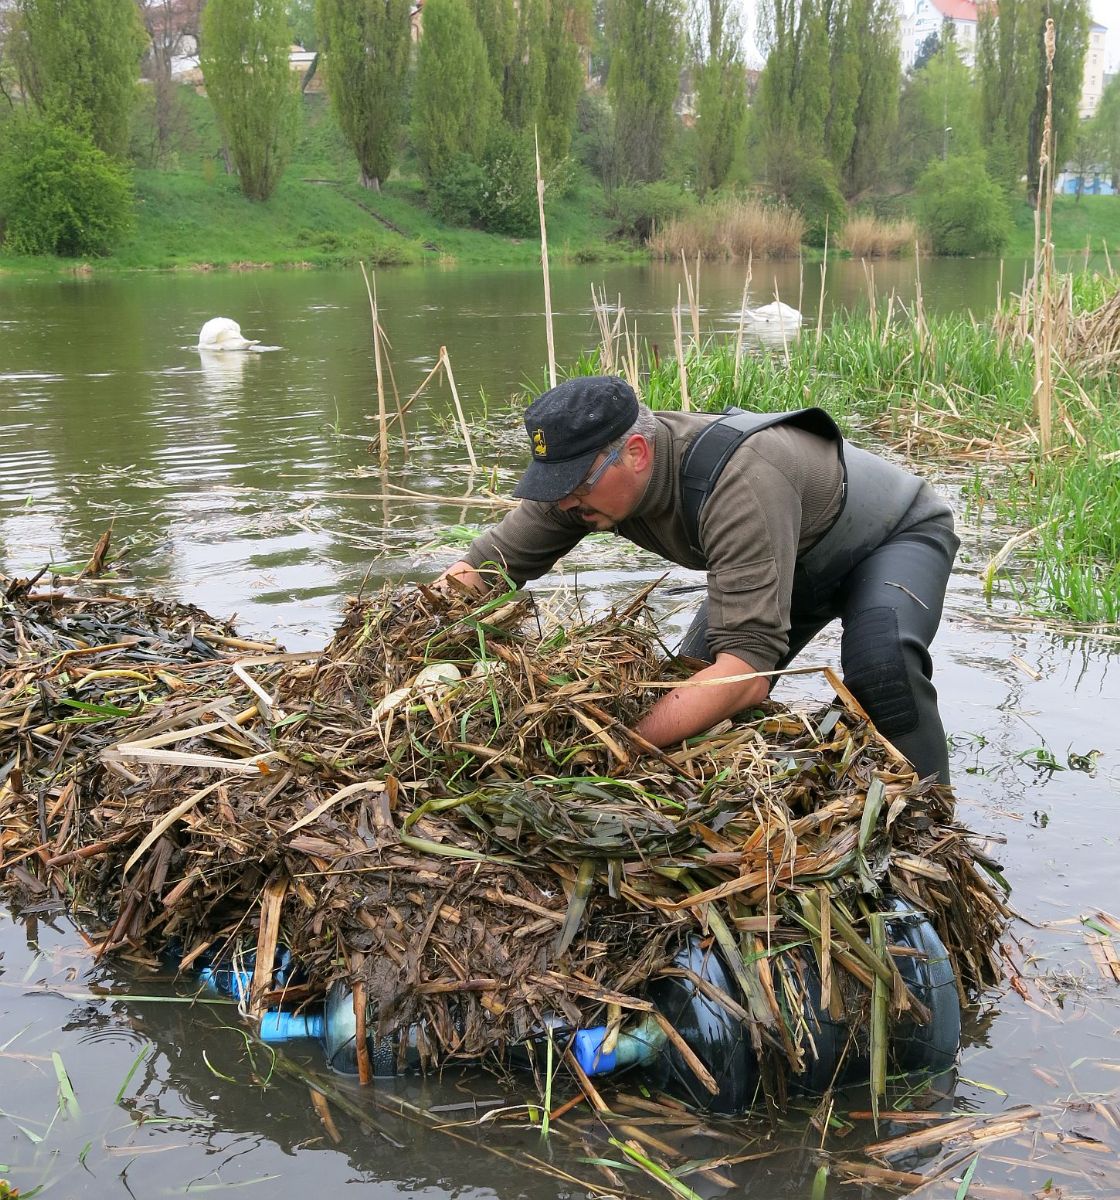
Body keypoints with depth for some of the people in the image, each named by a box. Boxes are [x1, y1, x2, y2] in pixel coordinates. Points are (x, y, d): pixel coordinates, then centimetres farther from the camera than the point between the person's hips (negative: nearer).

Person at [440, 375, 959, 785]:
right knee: (692, 686, 2)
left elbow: (749, 664, -52)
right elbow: (478, 570, -18)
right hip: (797, 561, 7)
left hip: (896, 534, -7)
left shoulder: (738, 481, -46)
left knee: (879, 664, -34)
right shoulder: (588, 472, -23)